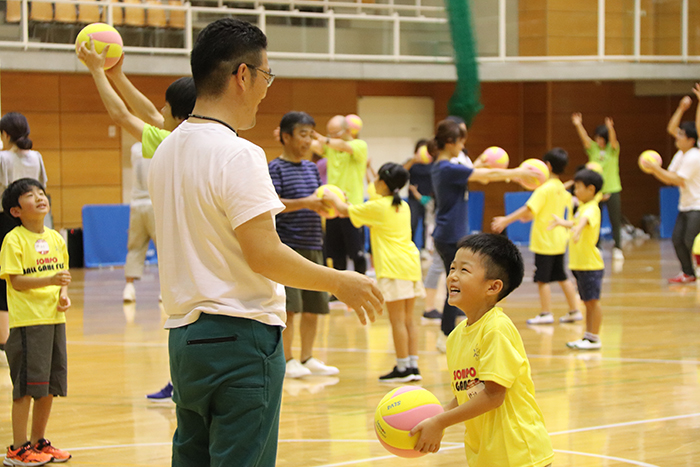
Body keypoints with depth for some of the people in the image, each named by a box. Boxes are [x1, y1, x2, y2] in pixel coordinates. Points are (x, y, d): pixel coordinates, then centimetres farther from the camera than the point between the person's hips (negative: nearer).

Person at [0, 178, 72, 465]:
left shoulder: (55, 238, 10)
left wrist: (64, 294, -1)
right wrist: (50, 280, -26)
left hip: (54, 318, 7)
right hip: (27, 321, -7)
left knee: (50, 385, 11)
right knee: (26, 387, -4)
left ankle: (38, 441, 25)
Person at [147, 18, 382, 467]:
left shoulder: (168, 150, 11)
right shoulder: (237, 154, -16)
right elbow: (264, 255, -20)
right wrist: (340, 282, -8)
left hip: (184, 331, 8)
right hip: (240, 335, -8)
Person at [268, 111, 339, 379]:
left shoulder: (312, 168, 17)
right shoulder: (276, 168, -6)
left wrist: (329, 203, -2)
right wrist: (304, 203, -23)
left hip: (313, 247, 7)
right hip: (288, 246, -7)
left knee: (313, 307, 9)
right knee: (289, 307, -9)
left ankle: (307, 358, 20)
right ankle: (286, 361, -1)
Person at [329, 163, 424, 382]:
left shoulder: (377, 207, -6)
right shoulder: (403, 207, 16)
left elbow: (345, 210, 5)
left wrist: (334, 198, 24)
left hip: (394, 266, -8)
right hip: (410, 263, 8)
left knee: (397, 319, -4)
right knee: (408, 319, 10)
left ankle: (403, 368, -3)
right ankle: (413, 366, 10)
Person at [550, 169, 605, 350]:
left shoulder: (592, 208, -15)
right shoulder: (582, 207, 16)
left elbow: (585, 219, -39)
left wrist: (578, 228, -60)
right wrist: (562, 222, 55)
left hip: (591, 264, -10)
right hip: (579, 264, 10)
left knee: (593, 300, -4)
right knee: (587, 301, 14)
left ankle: (594, 339, -1)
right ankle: (587, 337, 19)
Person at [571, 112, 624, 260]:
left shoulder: (612, 149, -2)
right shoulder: (593, 149, 3)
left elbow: (613, 139, -22)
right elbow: (585, 138, -13)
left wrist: (610, 128, -44)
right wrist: (578, 125, -31)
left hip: (612, 190, -2)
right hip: (596, 191, 2)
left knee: (615, 221, 0)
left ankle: (617, 249, 9)